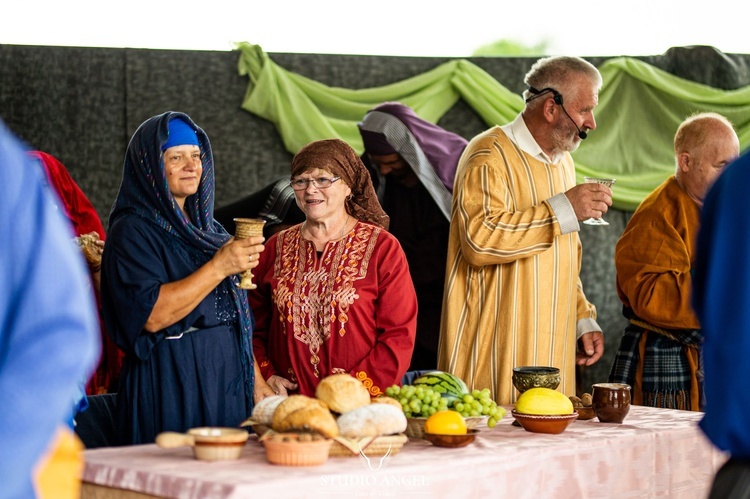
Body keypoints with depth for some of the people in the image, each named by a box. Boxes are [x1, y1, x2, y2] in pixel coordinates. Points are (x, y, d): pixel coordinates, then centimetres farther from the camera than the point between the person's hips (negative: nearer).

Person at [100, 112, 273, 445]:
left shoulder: (208, 230, 17)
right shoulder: (132, 232, -7)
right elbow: (152, 315, -20)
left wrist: (255, 380, 14)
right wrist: (219, 266, -21)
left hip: (229, 386, 7)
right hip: (172, 390, -7)